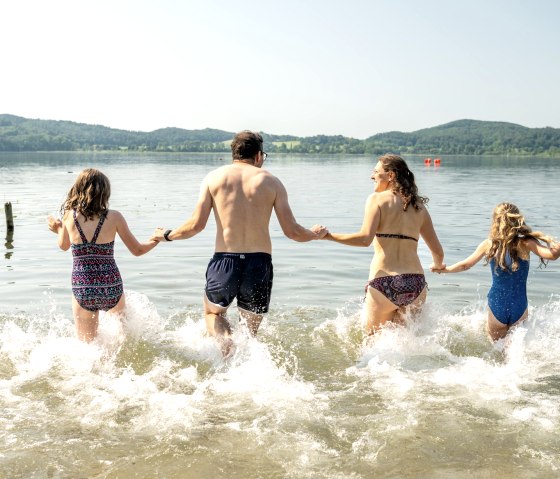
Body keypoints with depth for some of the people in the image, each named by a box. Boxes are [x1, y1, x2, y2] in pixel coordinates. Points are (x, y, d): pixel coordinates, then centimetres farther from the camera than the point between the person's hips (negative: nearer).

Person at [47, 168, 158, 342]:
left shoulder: (69, 216, -3)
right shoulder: (114, 217, -7)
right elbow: (137, 250, 1)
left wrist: (58, 230, 36)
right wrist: (157, 240, 20)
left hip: (81, 289, 1)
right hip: (110, 287, -1)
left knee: (87, 344, 19)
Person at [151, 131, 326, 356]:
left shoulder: (214, 177, 6)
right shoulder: (271, 181, 5)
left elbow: (196, 225, -1)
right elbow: (292, 231, 3)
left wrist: (166, 235, 19)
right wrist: (315, 234, 24)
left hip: (224, 261, 0)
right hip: (259, 263, 0)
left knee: (213, 313, 25)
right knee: (249, 330, 17)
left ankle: (227, 345, -5)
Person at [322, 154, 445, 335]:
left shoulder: (377, 199, 0)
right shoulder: (419, 206, 15)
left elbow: (365, 238, -15)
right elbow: (438, 252, 16)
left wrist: (328, 235, -7)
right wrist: (438, 265, 38)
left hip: (384, 282, -4)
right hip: (416, 283, 4)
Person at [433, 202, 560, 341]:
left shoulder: (488, 244, -2)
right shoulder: (525, 244, -9)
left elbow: (465, 265, 10)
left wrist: (443, 269, 24)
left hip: (496, 307, 1)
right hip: (519, 308, -1)